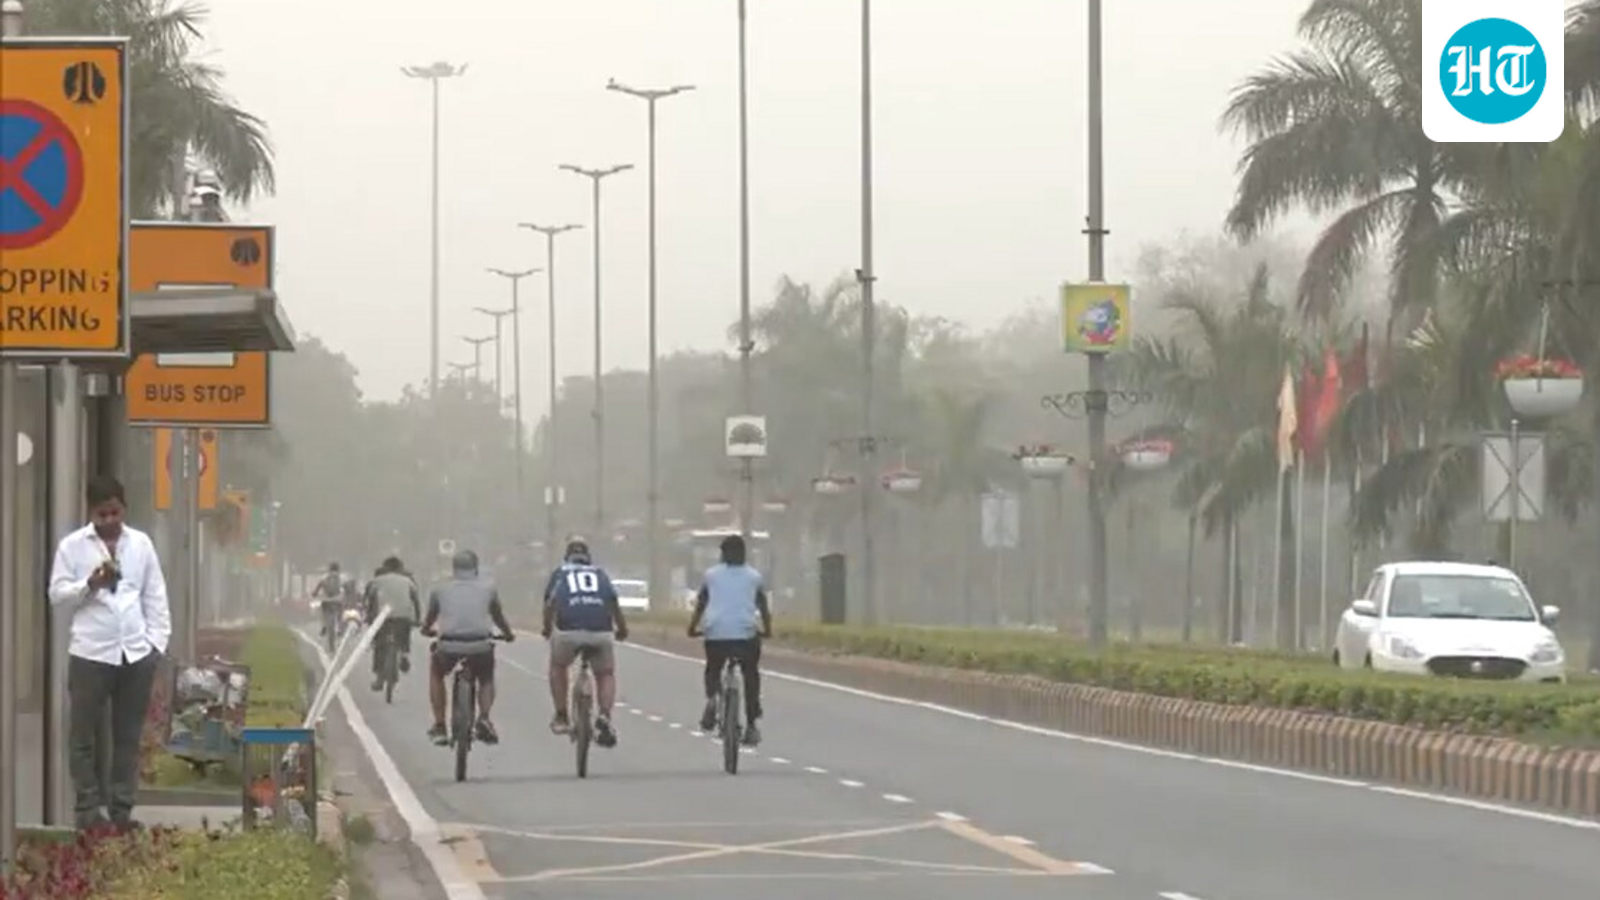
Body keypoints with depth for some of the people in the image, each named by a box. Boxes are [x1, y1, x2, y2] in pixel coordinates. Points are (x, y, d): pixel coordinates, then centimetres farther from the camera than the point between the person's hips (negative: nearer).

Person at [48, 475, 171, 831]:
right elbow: (57, 595, 0)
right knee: (84, 735, 0)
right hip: (90, 652, -2)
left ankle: (122, 807, 14)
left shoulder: (141, 544, 10)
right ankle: (89, 807, 7)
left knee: (129, 735, 7)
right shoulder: (72, 546, 2)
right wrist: (89, 584, -16)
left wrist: (157, 641, 3)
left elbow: (155, 597, 11)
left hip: (136, 653, 2)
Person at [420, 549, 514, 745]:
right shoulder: (488, 589, 17)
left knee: (436, 673, 32)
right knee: (486, 678, 30)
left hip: (449, 645, 0)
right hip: (481, 645, 0)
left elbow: (429, 618, 33)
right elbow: (498, 617, 32)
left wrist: (426, 630, 56)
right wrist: (508, 634, 52)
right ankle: (484, 718, 6)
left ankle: (439, 727, 26)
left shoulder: (440, 590, 17)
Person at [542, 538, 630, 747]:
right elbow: (614, 604, 15)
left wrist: (547, 628, 26)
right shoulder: (600, 574, 25)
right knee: (606, 675, 20)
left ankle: (561, 718, 25)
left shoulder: (560, 573, 22)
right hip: (601, 632, 1)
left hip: (569, 630, -1)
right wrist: (622, 629, 29)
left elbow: (550, 604, 11)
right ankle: (605, 716, -4)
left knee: (558, 667, 28)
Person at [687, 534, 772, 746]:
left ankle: (711, 697, -7)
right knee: (751, 674, 15)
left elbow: (700, 605, 14)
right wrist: (767, 629, 28)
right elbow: (764, 607, 16)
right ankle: (751, 725, 8)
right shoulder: (754, 576, 13)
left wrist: (692, 628, 24)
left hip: (715, 633, 0)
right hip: (746, 633, 0)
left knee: (713, 669, 24)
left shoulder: (711, 575, 13)